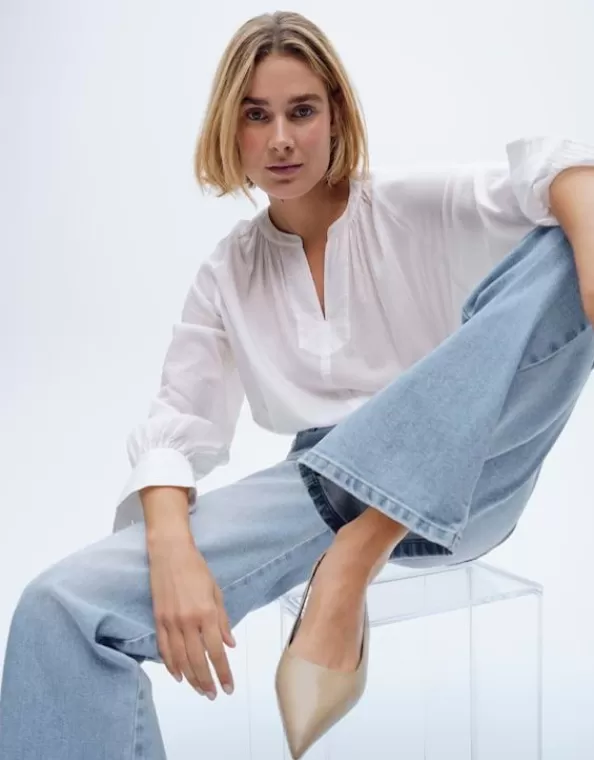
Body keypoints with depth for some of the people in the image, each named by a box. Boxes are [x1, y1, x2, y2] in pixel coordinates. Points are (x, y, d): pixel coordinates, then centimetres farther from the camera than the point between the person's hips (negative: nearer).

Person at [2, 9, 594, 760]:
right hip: (332, 492, 1)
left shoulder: (415, 209, 3)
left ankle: (351, 568, -31)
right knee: (62, 607, -22)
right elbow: (175, 428, 2)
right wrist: (172, 550, -19)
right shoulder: (225, 274, 10)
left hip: (463, 482, 0)